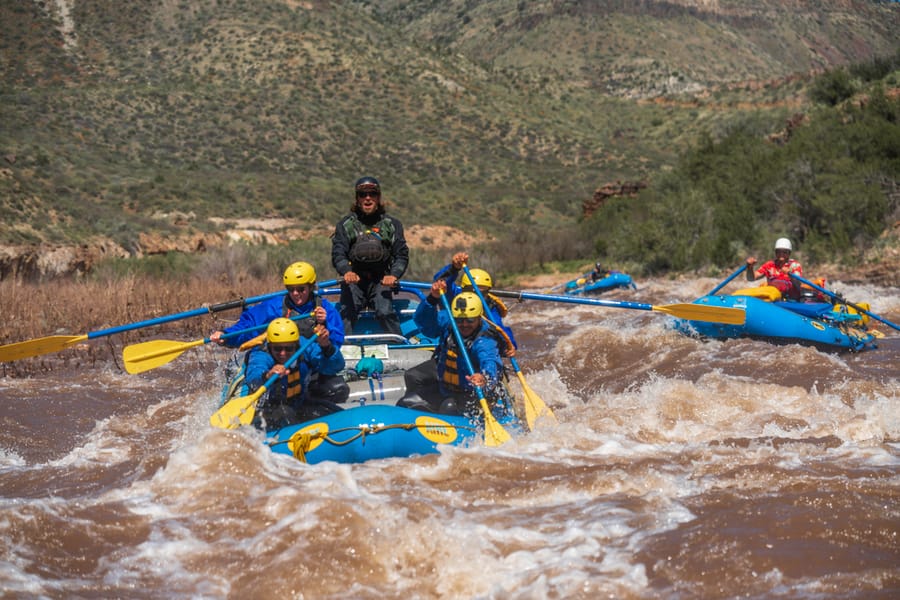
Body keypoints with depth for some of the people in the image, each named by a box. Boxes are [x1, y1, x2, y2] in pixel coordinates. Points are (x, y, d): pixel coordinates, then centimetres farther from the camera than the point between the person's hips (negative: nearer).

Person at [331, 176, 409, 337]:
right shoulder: (345, 225, 11)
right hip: (353, 280, 0)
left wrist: (394, 275, -17)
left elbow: (401, 255, 5)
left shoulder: (392, 224, 12)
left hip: (381, 281, 0)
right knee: (347, 314, -23)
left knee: (385, 312, -25)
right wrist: (346, 272, -25)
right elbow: (338, 254, -1)